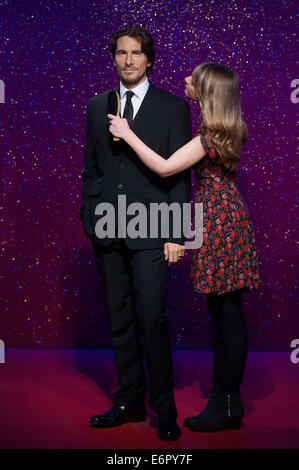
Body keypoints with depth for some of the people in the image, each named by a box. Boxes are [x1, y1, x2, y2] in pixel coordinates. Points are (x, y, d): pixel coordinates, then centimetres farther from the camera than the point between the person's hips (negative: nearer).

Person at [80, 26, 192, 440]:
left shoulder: (173, 107, 2)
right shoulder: (97, 107, 14)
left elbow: (180, 173, -2)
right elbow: (90, 169, 16)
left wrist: (176, 235, -8)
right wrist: (88, 219, 9)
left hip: (149, 231, -4)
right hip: (107, 233, 4)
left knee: (153, 320, -8)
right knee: (120, 321, 9)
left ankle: (165, 410, 7)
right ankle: (129, 402, 21)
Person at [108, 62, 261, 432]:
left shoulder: (210, 137, -17)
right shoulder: (226, 129, 11)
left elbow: (164, 168, -21)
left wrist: (127, 134, -13)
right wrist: (197, 96, 22)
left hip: (219, 223, -10)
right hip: (224, 220, 10)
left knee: (228, 314, -3)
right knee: (222, 312, 13)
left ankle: (228, 405, 6)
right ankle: (223, 397, 23)